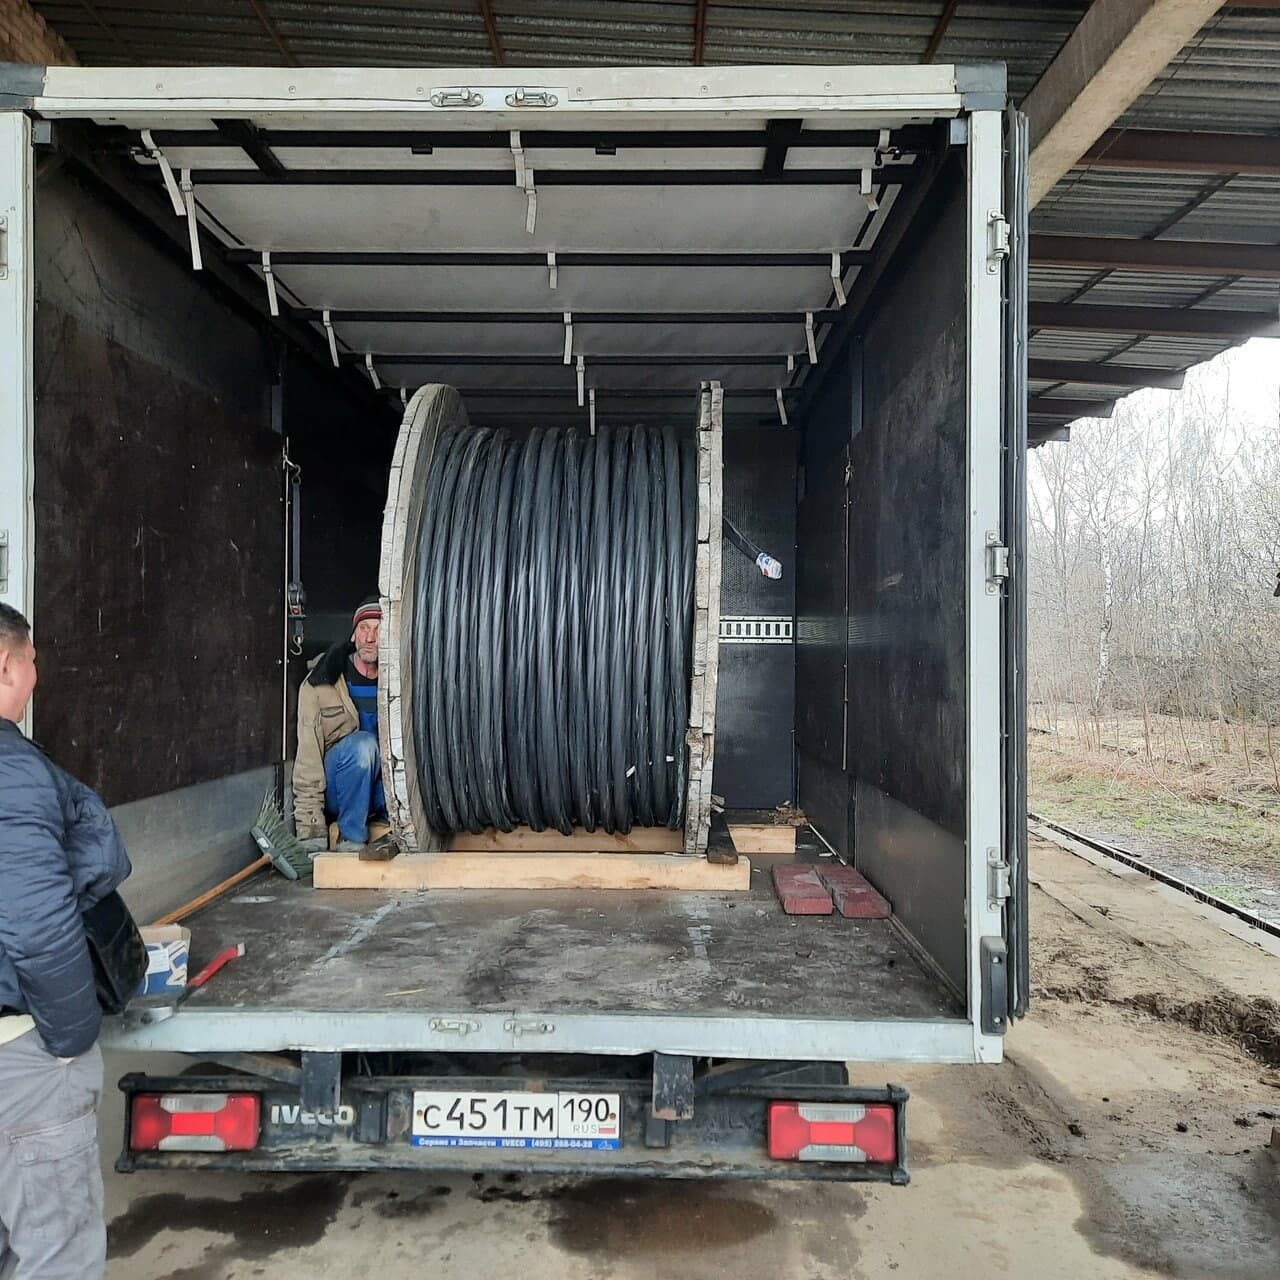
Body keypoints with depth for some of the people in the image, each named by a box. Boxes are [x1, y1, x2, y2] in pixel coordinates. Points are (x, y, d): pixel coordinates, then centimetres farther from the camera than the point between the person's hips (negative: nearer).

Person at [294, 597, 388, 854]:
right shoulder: (319, 685, -9)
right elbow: (307, 758, -12)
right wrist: (311, 833, -17)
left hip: (380, 788, 2)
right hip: (335, 791, -2)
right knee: (362, 744, -33)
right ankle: (351, 840, -20)